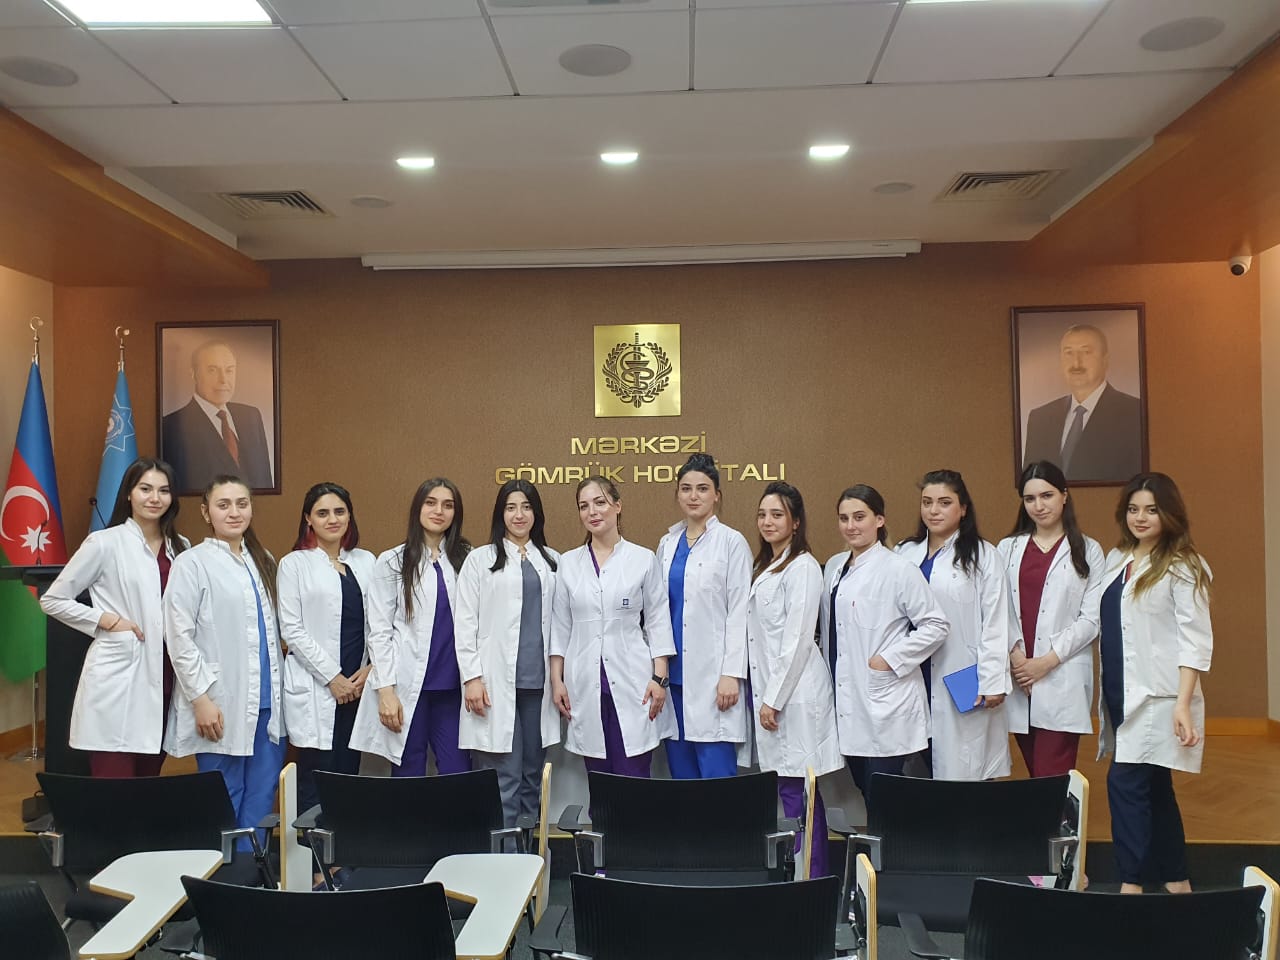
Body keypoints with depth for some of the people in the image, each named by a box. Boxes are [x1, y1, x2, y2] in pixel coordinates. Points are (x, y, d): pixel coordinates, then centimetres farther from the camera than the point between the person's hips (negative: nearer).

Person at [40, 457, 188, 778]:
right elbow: (53, 600, 0)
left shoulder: (180, 547, 10)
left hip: (163, 678, 5)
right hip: (118, 679, -5)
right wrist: (108, 621, -9)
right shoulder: (104, 543, -4)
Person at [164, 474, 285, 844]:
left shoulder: (263, 562, 14)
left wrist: (279, 689, 11)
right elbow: (179, 637, -9)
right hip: (221, 706, -5)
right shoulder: (192, 563, -5)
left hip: (266, 703, 6)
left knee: (261, 801, 8)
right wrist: (200, 698, -13)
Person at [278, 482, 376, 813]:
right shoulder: (294, 564, 1)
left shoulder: (366, 561, 11)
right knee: (316, 784, -3)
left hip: (358, 684, 4)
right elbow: (291, 629, -5)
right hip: (315, 688, -3)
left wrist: (371, 668, -4)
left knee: (349, 773, 7)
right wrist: (332, 677, -10)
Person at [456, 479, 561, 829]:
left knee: (533, 772, 9)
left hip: (538, 680, 3)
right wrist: (471, 677, -8)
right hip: (496, 681, -3)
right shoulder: (480, 560, 4)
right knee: (503, 775, -4)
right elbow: (465, 623, -1)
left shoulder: (552, 561, 12)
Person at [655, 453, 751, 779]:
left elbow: (739, 613, -6)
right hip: (673, 673, 5)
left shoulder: (732, 542, -2)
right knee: (680, 772, 9)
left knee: (715, 774, -5)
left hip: (711, 675, -5)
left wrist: (731, 674, -12)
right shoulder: (668, 543, 12)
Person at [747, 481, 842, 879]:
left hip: (794, 693, -8)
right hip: (770, 690, 8)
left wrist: (774, 699, -15)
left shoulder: (802, 567, -11)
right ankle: (811, 873, 20)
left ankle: (813, 878, 7)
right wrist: (764, 696, 11)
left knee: (796, 789, -4)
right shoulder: (764, 567, 16)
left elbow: (797, 640, -16)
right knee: (790, 788, 11)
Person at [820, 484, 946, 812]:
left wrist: (889, 659, -13)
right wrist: (828, 674, 11)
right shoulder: (834, 567, 12)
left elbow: (935, 626, -9)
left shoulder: (899, 569, -8)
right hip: (847, 704, 6)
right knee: (864, 791, 12)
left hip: (885, 705, -6)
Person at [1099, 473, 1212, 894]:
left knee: (1125, 781, -11)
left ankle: (1130, 883, -2)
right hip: (1121, 692, 7)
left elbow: (1195, 639, -13)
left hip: (1156, 696, -7)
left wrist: (1183, 704, -20)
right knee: (1153, 786, 14)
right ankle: (1176, 879, 26)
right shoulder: (1117, 559, 11)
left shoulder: (1181, 567, -8)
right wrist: (1105, 693, 12)